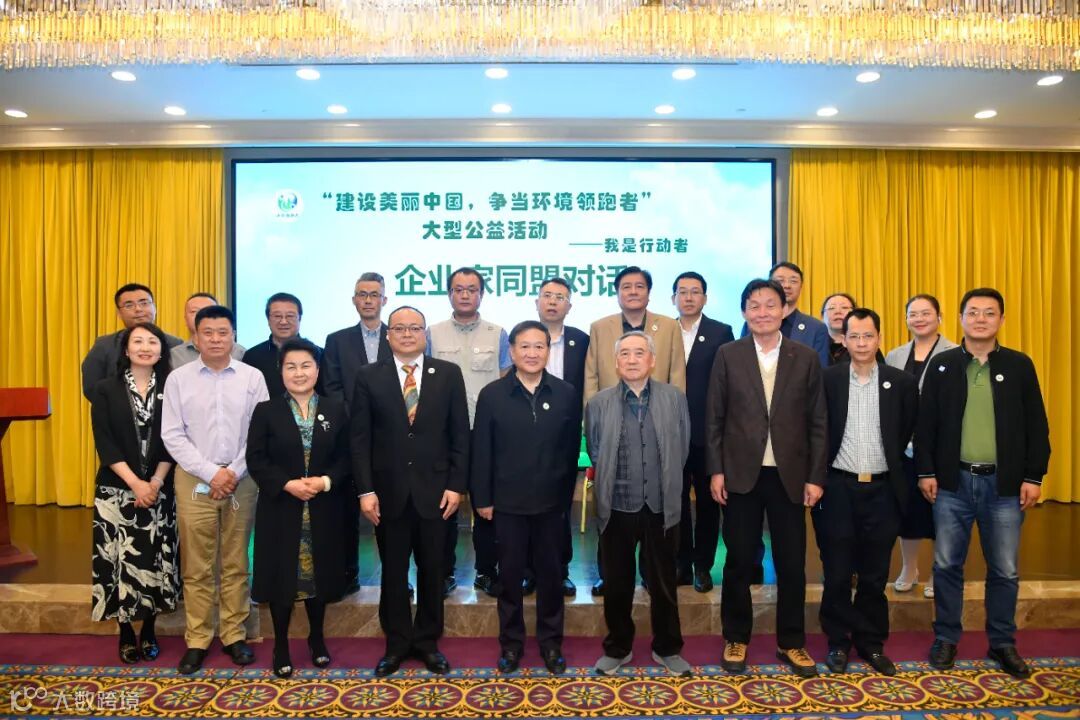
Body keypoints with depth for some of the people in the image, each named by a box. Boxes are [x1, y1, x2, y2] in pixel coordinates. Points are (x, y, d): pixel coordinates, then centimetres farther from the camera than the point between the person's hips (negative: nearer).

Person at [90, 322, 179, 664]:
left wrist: (155, 482, -11)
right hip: (117, 489, -1)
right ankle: (126, 633, 18)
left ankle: (149, 631, 19)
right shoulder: (105, 390, 1)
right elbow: (104, 443, -6)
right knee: (121, 560, 3)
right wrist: (135, 483, -14)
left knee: (155, 560, 5)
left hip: (159, 489, 1)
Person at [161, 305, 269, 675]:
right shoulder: (179, 378, 1)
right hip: (194, 480, 0)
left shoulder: (253, 377, 0)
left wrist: (234, 472, -9)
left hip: (242, 481, 0)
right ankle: (197, 640, 20)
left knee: (236, 564, 9)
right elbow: (172, 435, -3)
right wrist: (211, 473, -10)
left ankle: (234, 635, 21)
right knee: (196, 567, 7)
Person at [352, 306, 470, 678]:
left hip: (434, 489, 0)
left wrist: (456, 484, -5)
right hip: (388, 491, 0)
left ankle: (427, 641, 29)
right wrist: (365, 490, -8)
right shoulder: (369, 376, 1)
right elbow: (359, 438, -2)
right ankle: (396, 643, 28)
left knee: (432, 570, 12)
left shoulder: (449, 374, 1)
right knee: (393, 572, 12)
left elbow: (460, 434, 0)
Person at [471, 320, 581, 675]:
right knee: (510, 574, 12)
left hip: (551, 502, 1)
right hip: (507, 502, -1)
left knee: (550, 573, 13)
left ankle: (551, 641, 30)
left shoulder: (566, 394, -1)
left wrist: (567, 495, 2)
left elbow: (572, 450, 2)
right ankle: (511, 642, 29)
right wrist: (482, 498, -4)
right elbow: (481, 452, -2)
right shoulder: (492, 395, -4)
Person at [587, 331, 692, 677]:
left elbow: (682, 450, 5)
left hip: (661, 506, 0)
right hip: (616, 507, 0)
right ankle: (617, 647, 31)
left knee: (663, 582, 13)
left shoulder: (675, 398, 0)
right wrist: (612, 484, 10)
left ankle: (667, 648, 31)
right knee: (616, 583, 12)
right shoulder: (598, 403, -2)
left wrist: (665, 483, 9)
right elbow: (594, 453, 6)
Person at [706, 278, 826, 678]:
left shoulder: (806, 358, 4)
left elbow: (817, 423, 3)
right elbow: (714, 419, 1)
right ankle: (736, 639, 26)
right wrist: (715, 471, -5)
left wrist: (816, 477, -2)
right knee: (739, 562, 9)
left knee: (792, 564, 9)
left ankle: (791, 643, 27)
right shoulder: (728, 356, 1)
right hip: (741, 474, -1)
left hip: (789, 476, 1)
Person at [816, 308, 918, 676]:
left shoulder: (902, 383, 1)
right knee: (837, 574, 7)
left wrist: (888, 465, 11)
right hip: (838, 489, -1)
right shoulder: (827, 380, -3)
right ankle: (839, 642, 23)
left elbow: (906, 434, 10)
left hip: (882, 490, 1)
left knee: (875, 577, 11)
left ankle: (871, 643, 27)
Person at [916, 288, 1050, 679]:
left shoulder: (1020, 365, 1)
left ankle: (1002, 644, 27)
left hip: (1004, 483, 0)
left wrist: (1034, 476, -3)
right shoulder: (941, 365, 2)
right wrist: (926, 471, -3)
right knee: (947, 565, 7)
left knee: (1005, 570, 10)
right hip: (953, 481, 0)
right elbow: (926, 423, 2)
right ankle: (946, 638, 23)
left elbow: (1036, 426, 2)